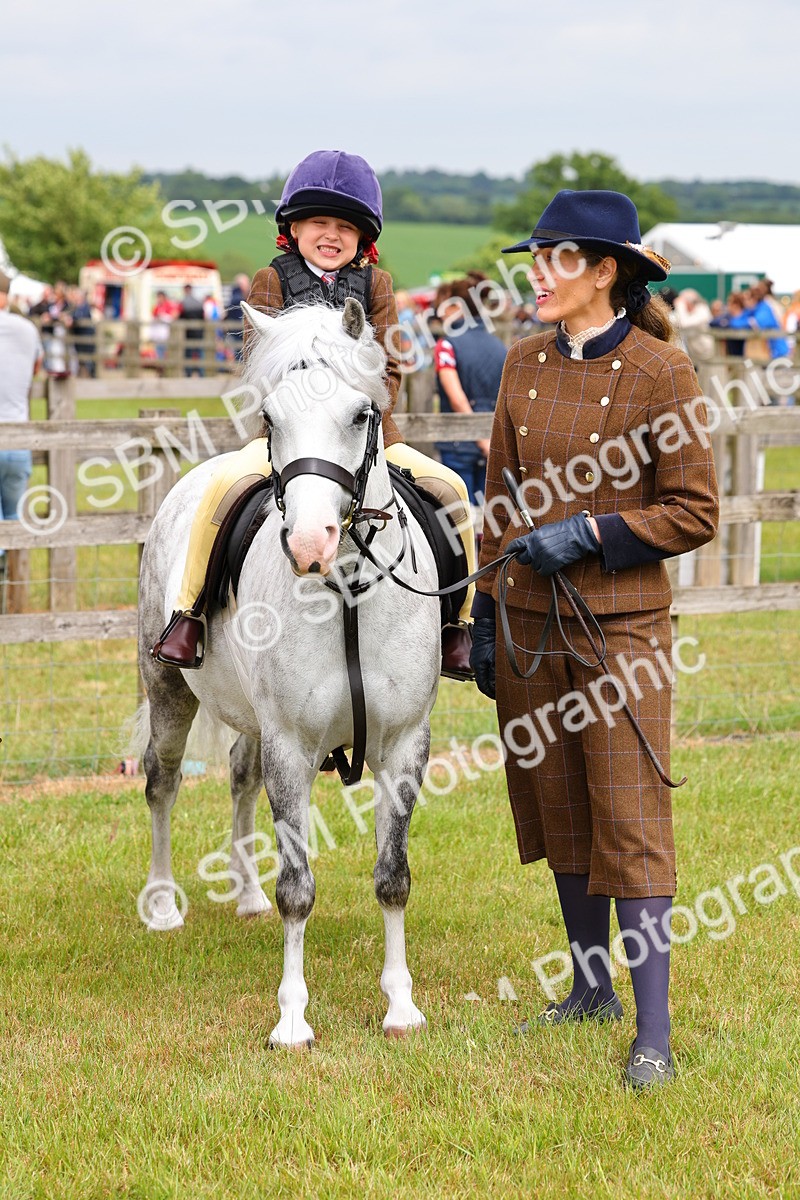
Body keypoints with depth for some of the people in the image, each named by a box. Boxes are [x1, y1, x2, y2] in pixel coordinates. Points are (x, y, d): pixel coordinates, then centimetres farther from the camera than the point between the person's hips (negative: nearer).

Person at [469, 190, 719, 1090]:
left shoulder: (660, 372, -10)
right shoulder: (525, 364, 6)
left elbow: (694, 513, -8)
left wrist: (591, 533, -19)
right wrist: (485, 614, 12)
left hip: (621, 623, -6)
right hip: (531, 619, 6)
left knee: (630, 820, -6)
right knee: (556, 807, 14)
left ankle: (654, 1034, -3)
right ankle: (591, 989, 29)